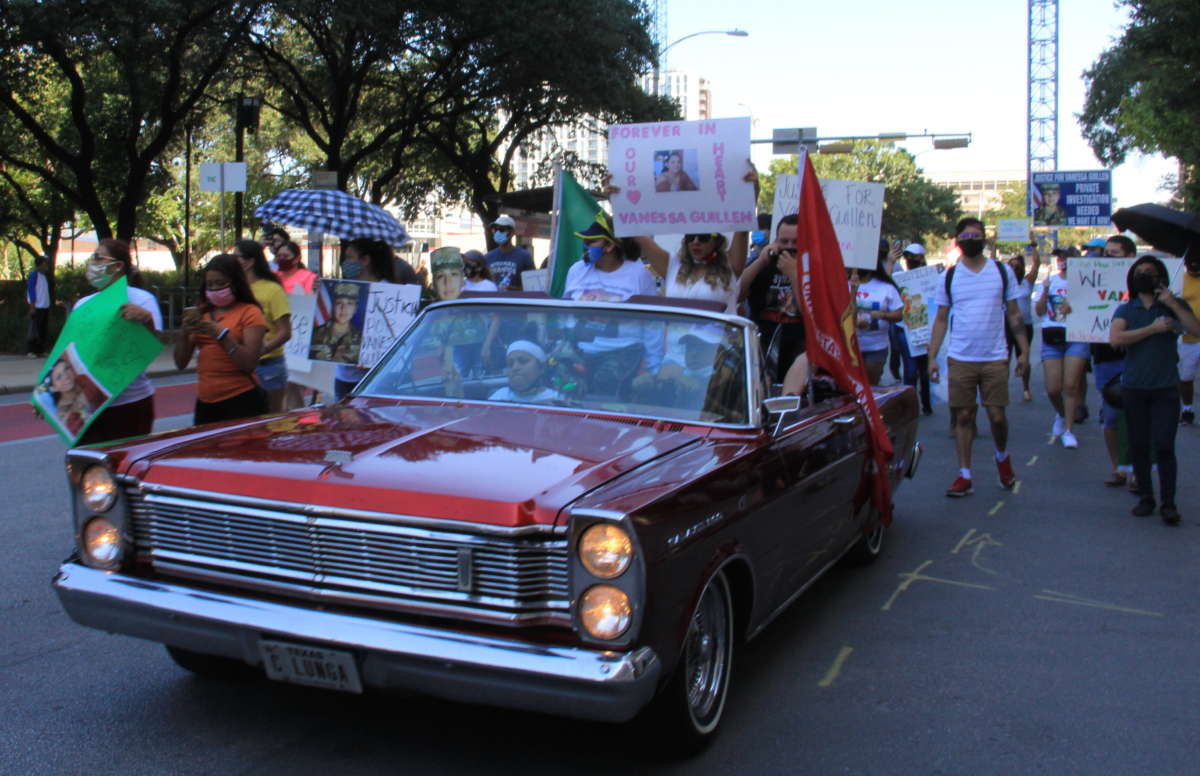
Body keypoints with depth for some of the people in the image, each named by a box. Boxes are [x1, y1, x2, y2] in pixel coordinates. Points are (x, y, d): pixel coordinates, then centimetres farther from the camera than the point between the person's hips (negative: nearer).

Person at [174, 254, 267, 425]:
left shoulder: (250, 312, -2)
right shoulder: (201, 313, 12)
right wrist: (185, 332, -7)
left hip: (241, 400, -4)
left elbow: (249, 364, -12)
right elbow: (181, 363, 9)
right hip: (205, 403, 4)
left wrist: (221, 333, -18)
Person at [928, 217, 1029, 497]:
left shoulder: (1002, 271, 6)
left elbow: (1014, 314, 9)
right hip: (960, 359, 0)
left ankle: (1002, 457, 31)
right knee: (963, 416, 2)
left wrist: (1024, 351, 2)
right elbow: (941, 319, 8)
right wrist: (932, 357, 1)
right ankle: (964, 475, 10)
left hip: (995, 358, 0)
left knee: (997, 415, 0)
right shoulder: (949, 277, 5)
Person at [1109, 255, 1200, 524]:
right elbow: (1115, 339, -11)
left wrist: (1174, 305, -14)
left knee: (1164, 445, -9)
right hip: (1134, 388, 2)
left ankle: (1168, 503, -3)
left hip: (1166, 388, -2)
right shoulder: (1125, 310, 7)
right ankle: (1145, 497, 18)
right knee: (1138, 446, 6)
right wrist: (1152, 329, -13)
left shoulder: (1174, 305, 6)